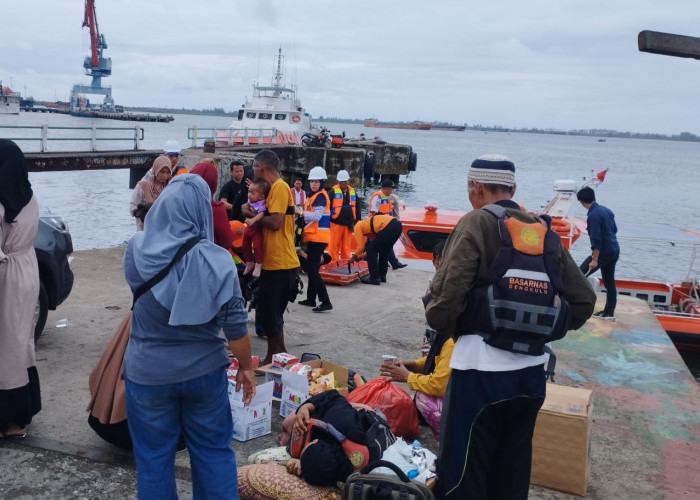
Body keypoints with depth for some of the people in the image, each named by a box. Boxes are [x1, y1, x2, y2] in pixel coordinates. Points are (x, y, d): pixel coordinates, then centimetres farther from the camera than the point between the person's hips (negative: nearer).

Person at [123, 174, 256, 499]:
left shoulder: (138, 249, -9)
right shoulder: (218, 260, -14)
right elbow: (236, 325, -12)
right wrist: (246, 367, 3)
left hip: (148, 373, 1)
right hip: (205, 372, 0)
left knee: (153, 456, 16)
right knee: (214, 452, 16)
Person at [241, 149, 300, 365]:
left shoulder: (280, 187, -14)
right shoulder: (275, 188, 17)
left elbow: (275, 222, -21)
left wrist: (252, 214, -8)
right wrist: (255, 214, -2)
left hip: (280, 262, -10)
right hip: (274, 261, 10)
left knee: (270, 314, -2)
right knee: (270, 313, 16)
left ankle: (274, 358, 8)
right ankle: (279, 355, 25)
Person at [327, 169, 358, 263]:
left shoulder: (352, 192, 12)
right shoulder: (333, 191, -2)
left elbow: (356, 208, 17)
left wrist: (356, 222, 12)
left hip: (348, 224, 4)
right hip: (336, 223, -4)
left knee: (346, 247, 9)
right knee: (334, 246, -2)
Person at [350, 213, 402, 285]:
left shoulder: (357, 227, 11)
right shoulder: (366, 223, 34)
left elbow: (361, 246, 8)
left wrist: (354, 257, 22)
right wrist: (365, 254, 34)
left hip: (389, 227, -9)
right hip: (397, 225, 9)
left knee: (371, 251, 4)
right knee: (384, 252, 25)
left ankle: (374, 278, 7)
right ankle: (382, 276, 32)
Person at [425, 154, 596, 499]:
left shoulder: (476, 223, -10)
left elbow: (447, 294, -19)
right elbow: (583, 300, 9)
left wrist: (441, 324, 0)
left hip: (482, 369, -6)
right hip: (532, 370, 7)